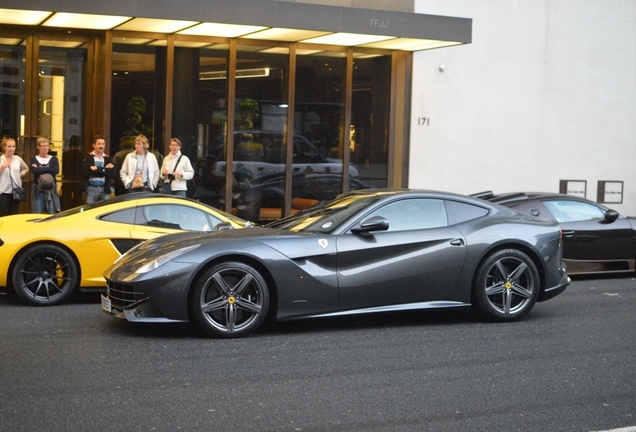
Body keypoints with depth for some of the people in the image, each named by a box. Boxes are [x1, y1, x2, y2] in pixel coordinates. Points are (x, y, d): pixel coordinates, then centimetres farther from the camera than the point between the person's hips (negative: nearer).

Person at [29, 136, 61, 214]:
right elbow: (34, 171, -15)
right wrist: (48, 169, -10)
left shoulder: (54, 159, 8)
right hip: (38, 190, -1)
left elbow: (56, 171, -11)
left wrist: (40, 169, -8)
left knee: (52, 214, -1)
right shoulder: (33, 159, 5)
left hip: (51, 190, 1)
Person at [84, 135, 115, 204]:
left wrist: (97, 169, -10)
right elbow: (86, 172, -14)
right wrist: (105, 169, -9)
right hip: (91, 188, -3)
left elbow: (112, 172, -4)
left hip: (105, 189, 3)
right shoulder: (88, 158, 2)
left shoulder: (108, 158, 12)